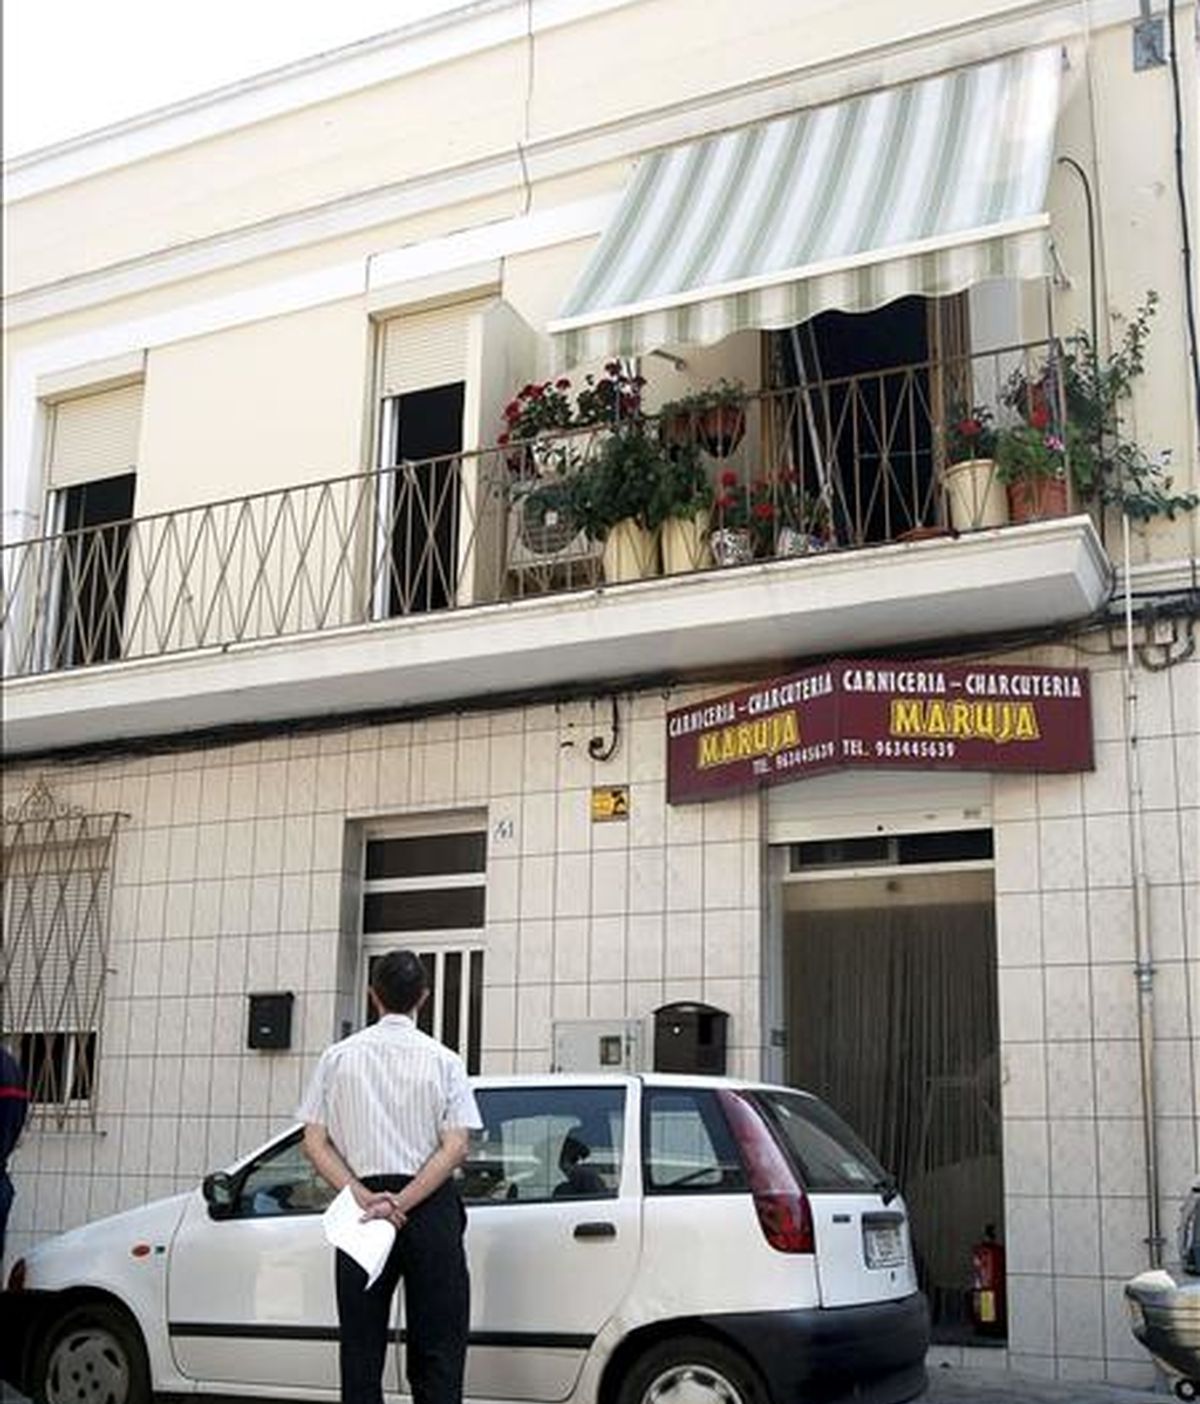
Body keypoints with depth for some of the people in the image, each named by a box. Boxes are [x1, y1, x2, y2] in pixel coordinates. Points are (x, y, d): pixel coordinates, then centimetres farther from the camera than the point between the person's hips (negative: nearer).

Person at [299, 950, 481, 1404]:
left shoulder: (339, 1057, 5)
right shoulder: (443, 1060, 0)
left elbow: (315, 1144, -1)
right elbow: (455, 1149, -8)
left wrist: (364, 1199, -8)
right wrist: (401, 1204, -11)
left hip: (360, 1208, 1)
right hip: (431, 1209, -1)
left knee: (361, 1350, 9)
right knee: (437, 1353, 3)